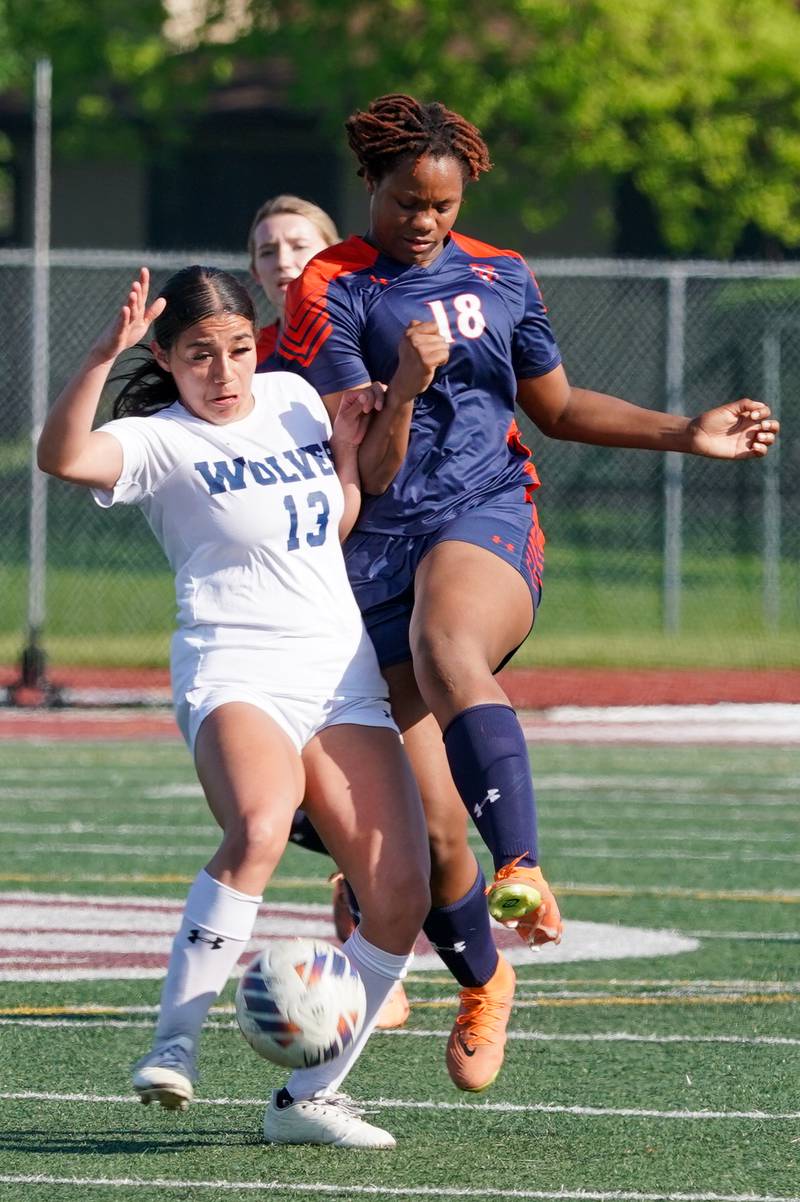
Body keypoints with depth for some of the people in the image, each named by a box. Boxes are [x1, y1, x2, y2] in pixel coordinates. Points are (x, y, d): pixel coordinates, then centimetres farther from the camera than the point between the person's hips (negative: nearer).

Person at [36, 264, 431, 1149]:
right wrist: (104, 353, -35)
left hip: (344, 678, 6)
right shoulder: (160, 442, -3)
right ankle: (173, 1045, -28)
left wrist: (347, 450, 11)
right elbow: (62, 456, -25)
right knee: (259, 829, -37)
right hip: (235, 672, -6)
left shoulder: (293, 398, 15)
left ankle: (309, 1095, 5)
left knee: (400, 897, -8)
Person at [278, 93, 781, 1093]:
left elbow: (558, 407, 29)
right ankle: (481, 985, 23)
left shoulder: (500, 280, 14)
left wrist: (688, 435, 23)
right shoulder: (331, 293, 0)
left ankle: (522, 871, -50)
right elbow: (365, 473, -6)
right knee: (432, 835, -5)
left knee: (445, 648, -39)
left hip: (488, 519, 1)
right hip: (380, 547, -1)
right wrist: (405, 386, -24)